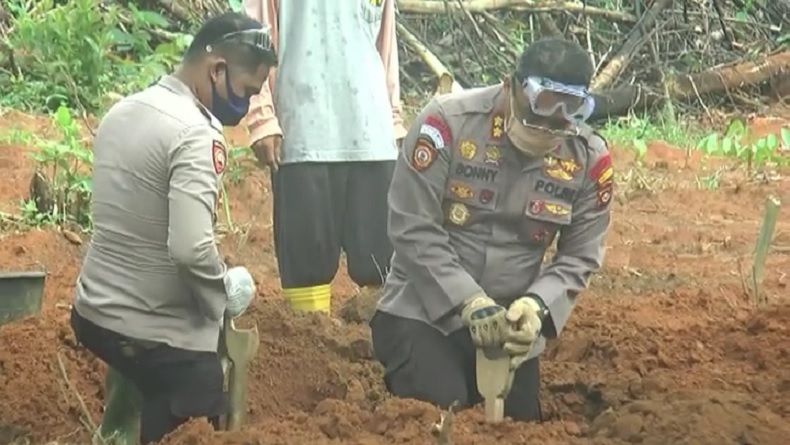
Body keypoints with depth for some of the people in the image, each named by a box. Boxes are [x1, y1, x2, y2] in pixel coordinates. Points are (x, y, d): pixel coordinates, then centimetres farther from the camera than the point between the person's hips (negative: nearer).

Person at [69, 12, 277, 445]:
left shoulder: (121, 112, 7)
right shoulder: (195, 134, -21)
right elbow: (191, 248, -32)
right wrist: (225, 296, -12)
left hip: (92, 313, 9)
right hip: (158, 338, -9)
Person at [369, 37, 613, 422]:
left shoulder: (589, 158, -7)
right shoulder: (449, 121, -19)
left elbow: (579, 256, -1)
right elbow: (413, 229, -18)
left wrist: (537, 305, -20)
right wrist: (469, 301, -24)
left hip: (510, 322, 4)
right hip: (422, 311, -4)